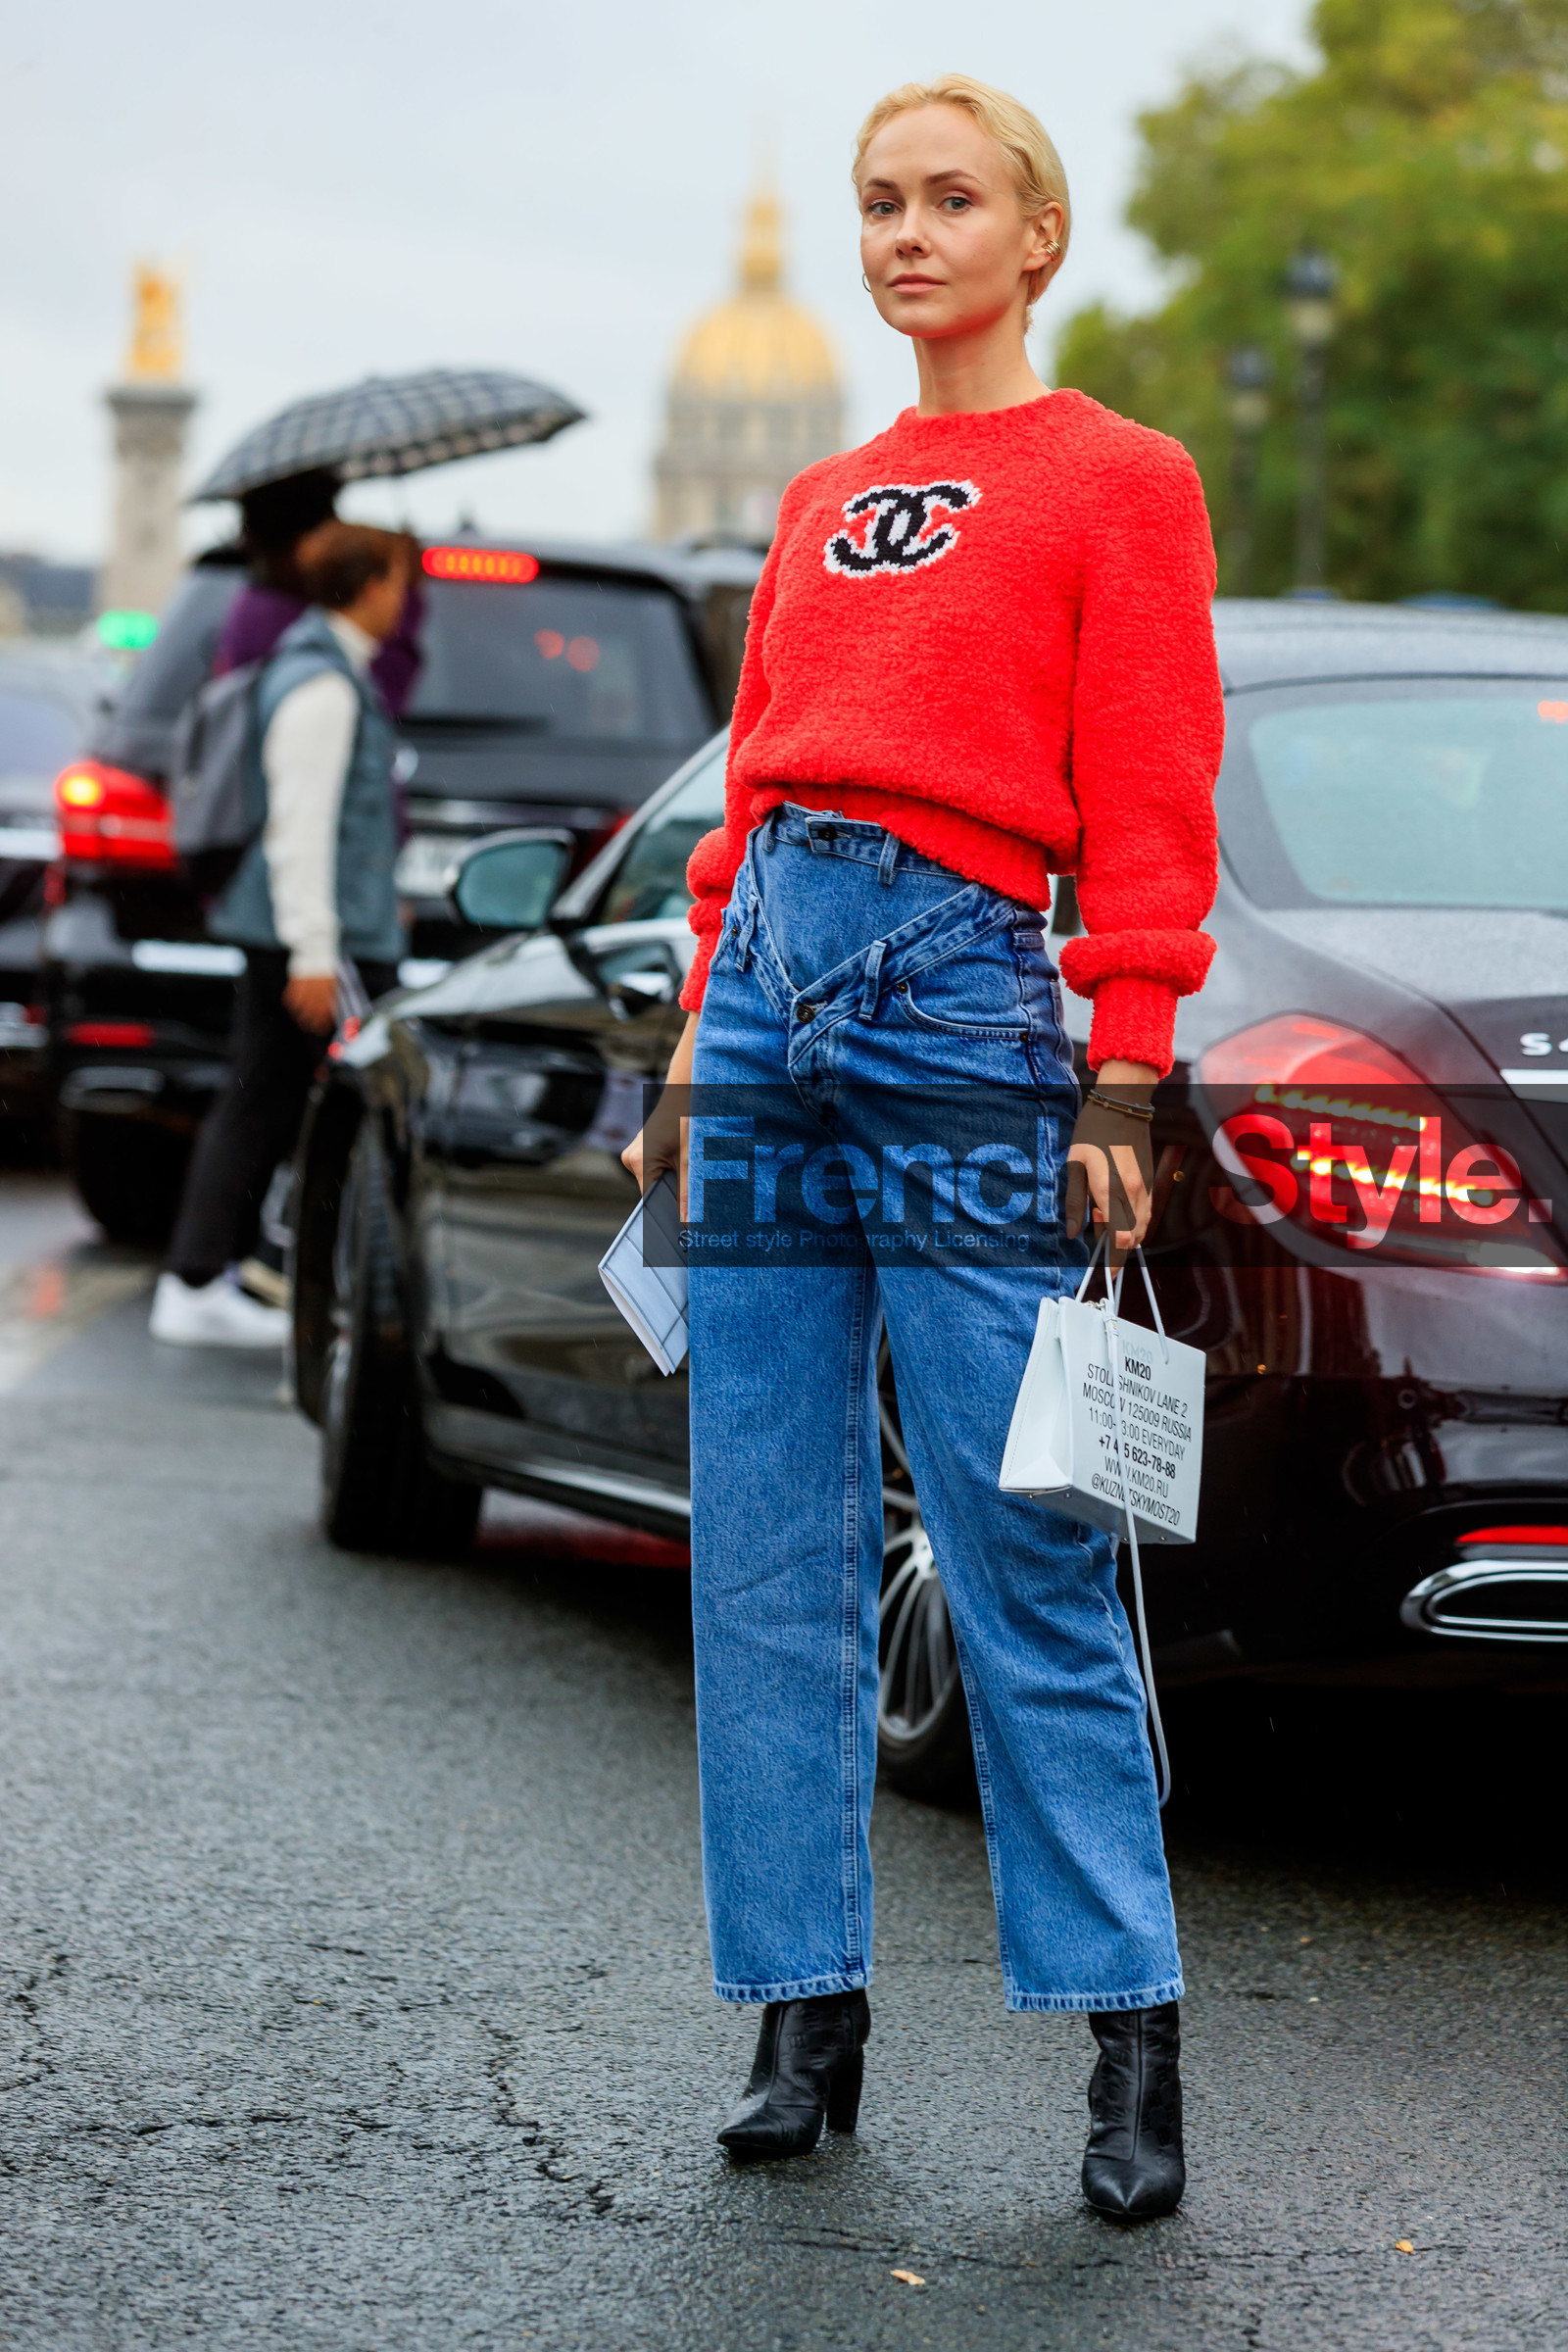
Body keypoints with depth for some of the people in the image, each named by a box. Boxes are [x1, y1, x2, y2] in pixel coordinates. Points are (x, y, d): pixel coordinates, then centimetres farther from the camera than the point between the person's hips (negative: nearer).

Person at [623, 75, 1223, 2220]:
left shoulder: (1117, 480, 2)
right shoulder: (821, 508, 19)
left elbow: (1149, 812, -4)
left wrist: (1120, 1088, -11)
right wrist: (697, 1050, 14)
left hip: (961, 994, -6)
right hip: (772, 997, 6)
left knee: (1024, 1554, -8)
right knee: (770, 1558, 4)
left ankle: (1132, 2041, -1)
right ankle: (809, 2016, 11)